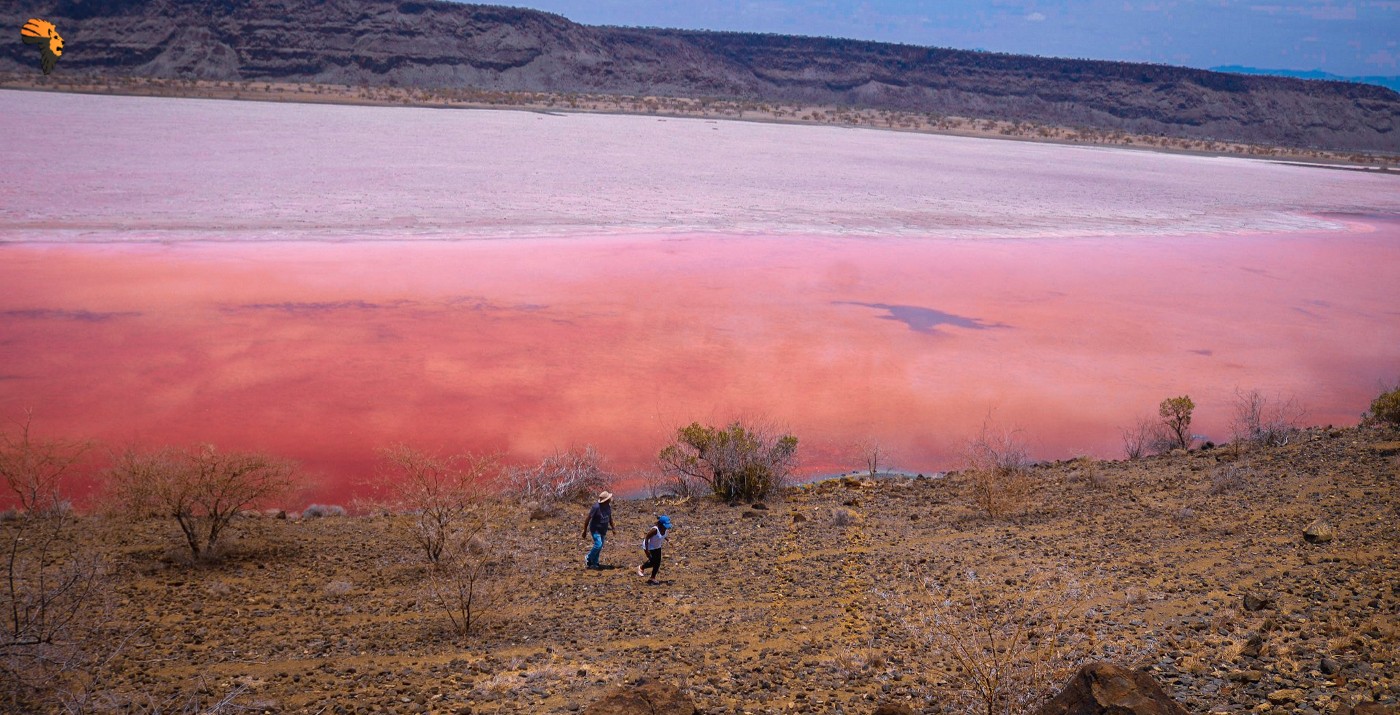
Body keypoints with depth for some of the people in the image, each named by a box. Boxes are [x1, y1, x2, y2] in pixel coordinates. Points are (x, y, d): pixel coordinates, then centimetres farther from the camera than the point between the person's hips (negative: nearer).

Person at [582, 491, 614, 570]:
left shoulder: (608, 506, -3)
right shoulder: (596, 507, -25)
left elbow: (610, 517, 15)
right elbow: (588, 519, -19)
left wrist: (612, 528, 17)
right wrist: (585, 531, -15)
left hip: (603, 530, 7)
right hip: (595, 530, -7)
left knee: (600, 547, 11)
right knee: (598, 545, -18)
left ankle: (594, 563, 24)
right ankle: (588, 559, 3)